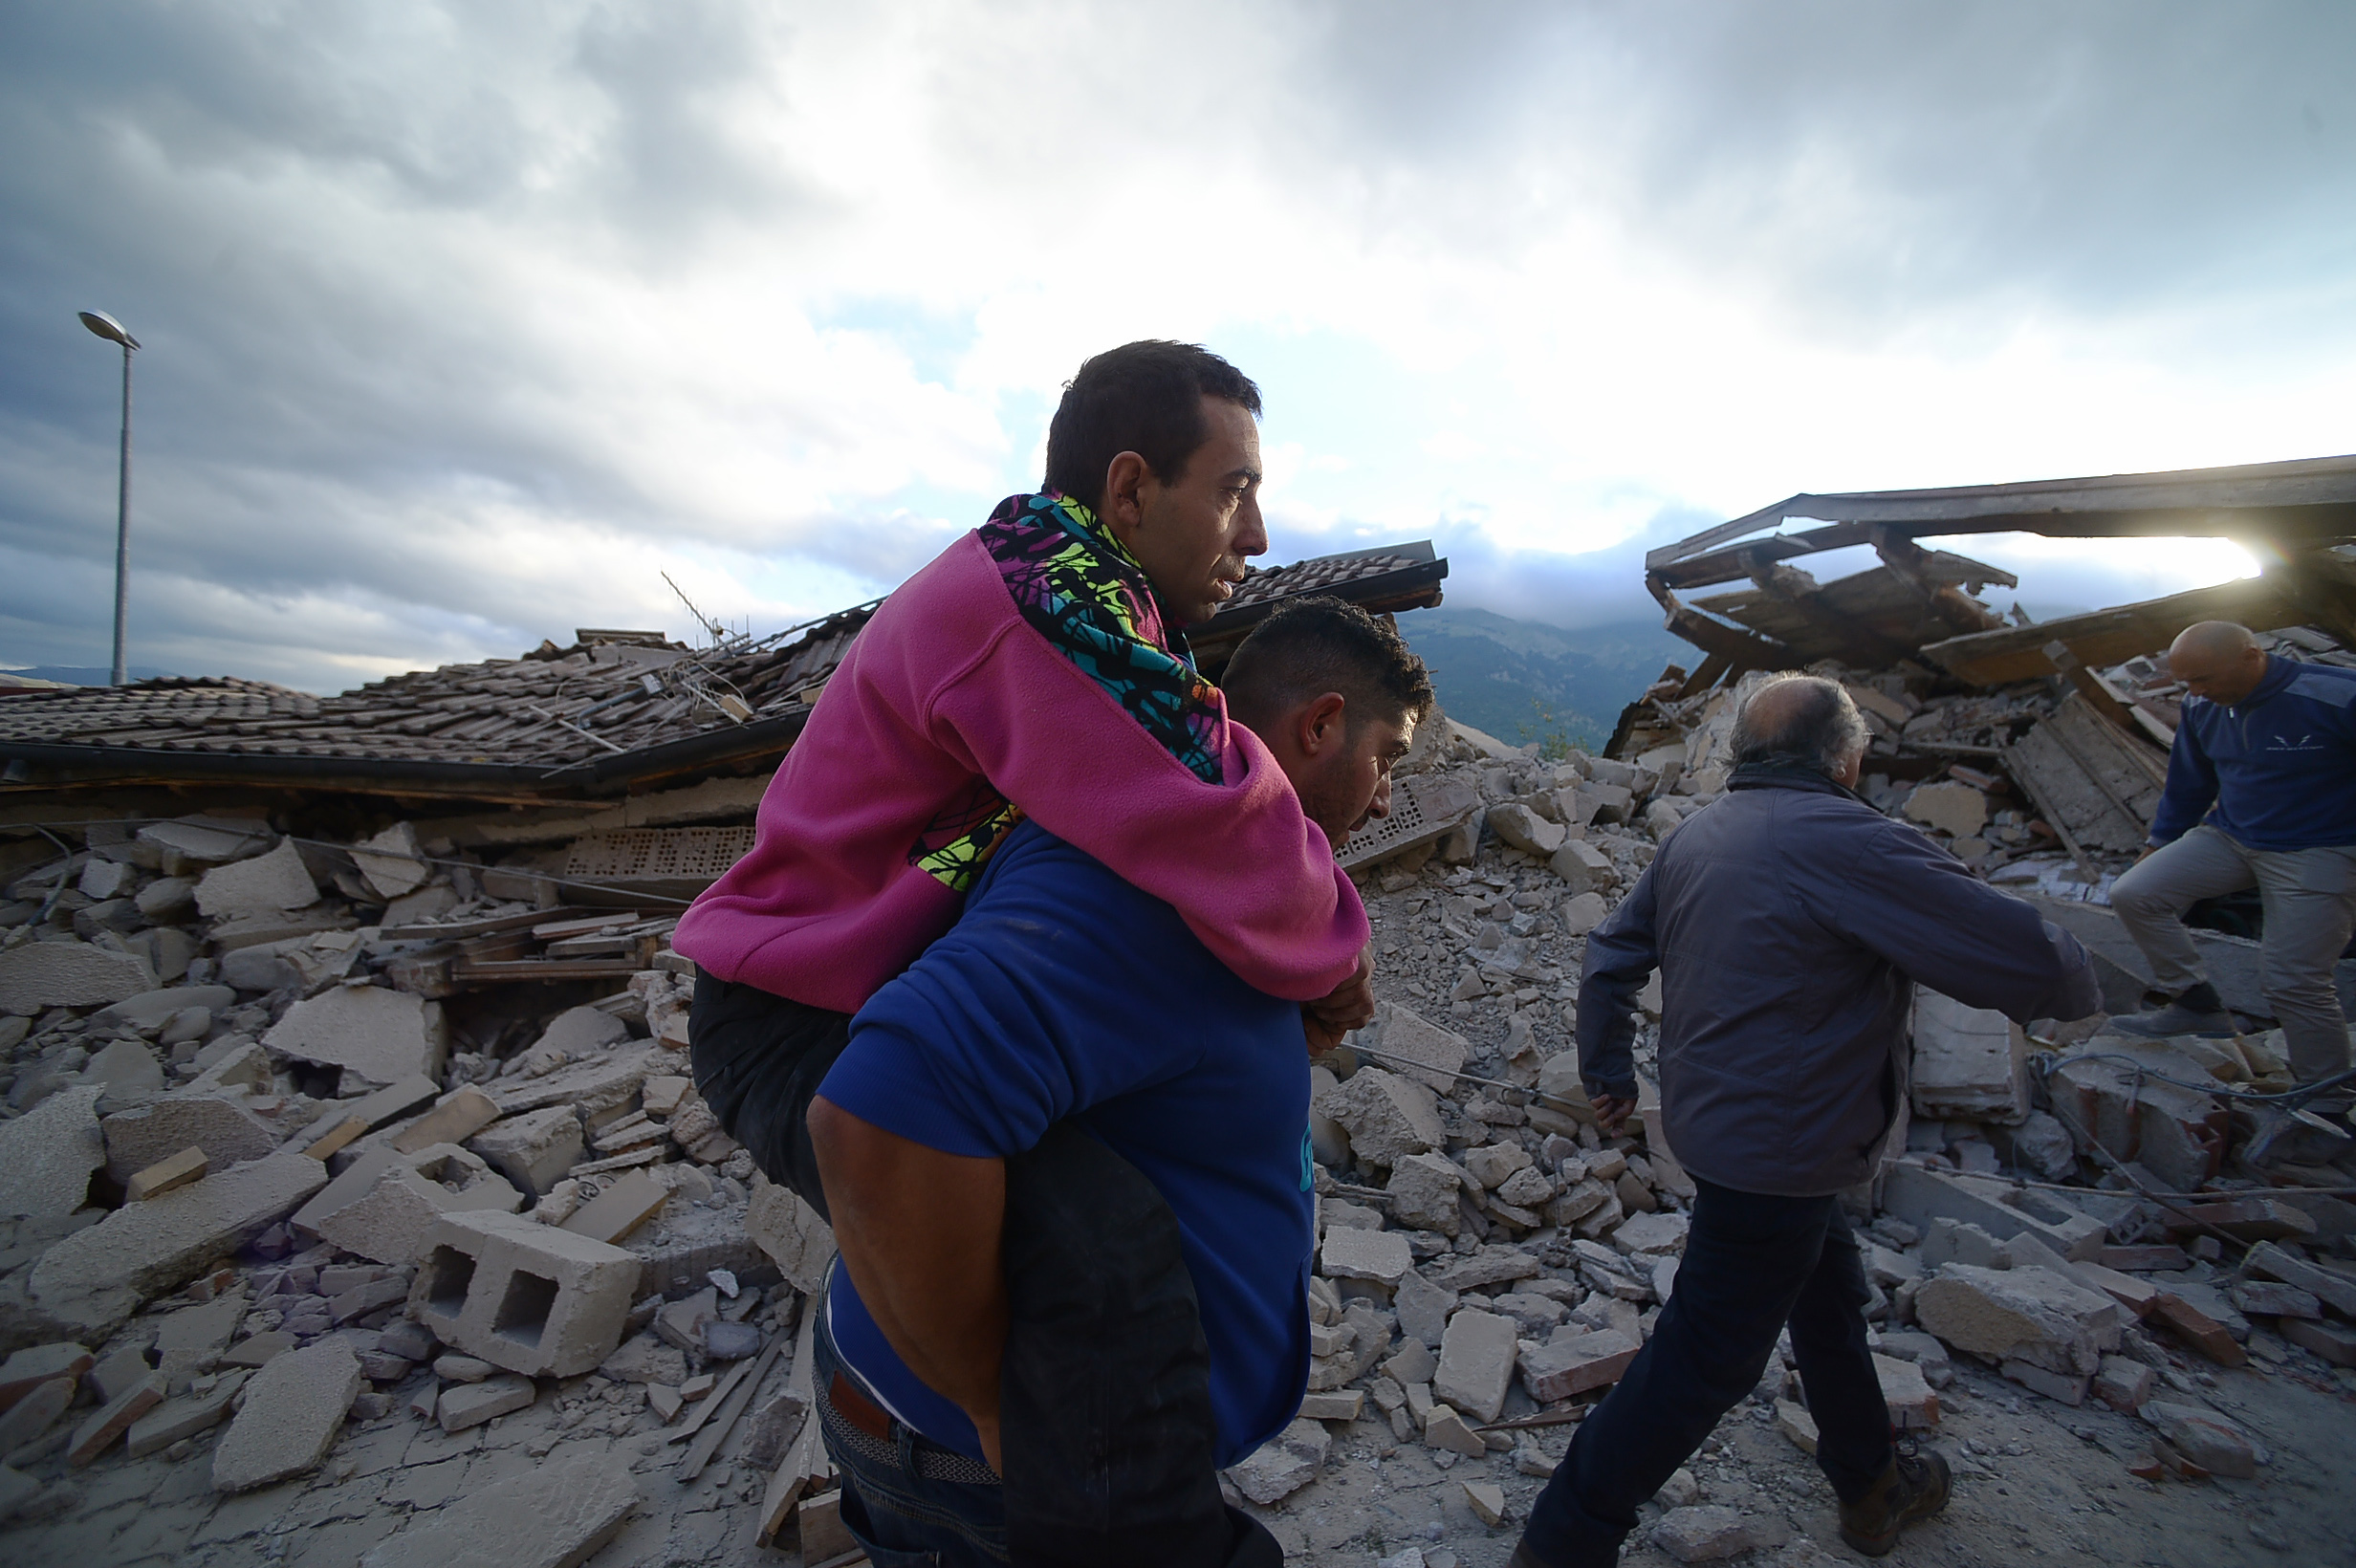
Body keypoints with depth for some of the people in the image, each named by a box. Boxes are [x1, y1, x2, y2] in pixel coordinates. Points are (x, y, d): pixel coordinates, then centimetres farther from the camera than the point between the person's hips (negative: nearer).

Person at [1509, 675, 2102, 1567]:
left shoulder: (1694, 835, 3)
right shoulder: (1845, 841, -23)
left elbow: (1613, 952, 10)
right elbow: (2033, 963, -19)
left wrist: (1607, 1070, 21)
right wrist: (2072, 982, 6)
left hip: (1713, 1118, 9)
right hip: (1774, 1156, -9)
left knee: (1828, 1297, 29)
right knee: (1702, 1364, 5)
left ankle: (1871, 1487, 52)